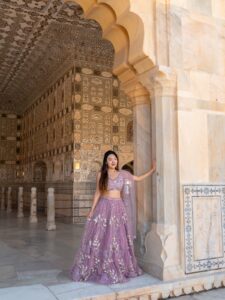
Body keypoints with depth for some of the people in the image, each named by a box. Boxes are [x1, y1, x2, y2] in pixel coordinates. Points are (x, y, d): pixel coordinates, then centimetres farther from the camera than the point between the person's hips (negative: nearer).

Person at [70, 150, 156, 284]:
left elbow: (139, 178, 16)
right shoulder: (101, 174, 0)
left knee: (117, 239, 6)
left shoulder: (123, 174, 6)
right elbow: (98, 192, 3)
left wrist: (153, 170, 13)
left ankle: (119, 269, 19)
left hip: (118, 208, 2)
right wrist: (92, 209, -1)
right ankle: (99, 269, 12)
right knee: (100, 238, -1)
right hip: (104, 207, -2)